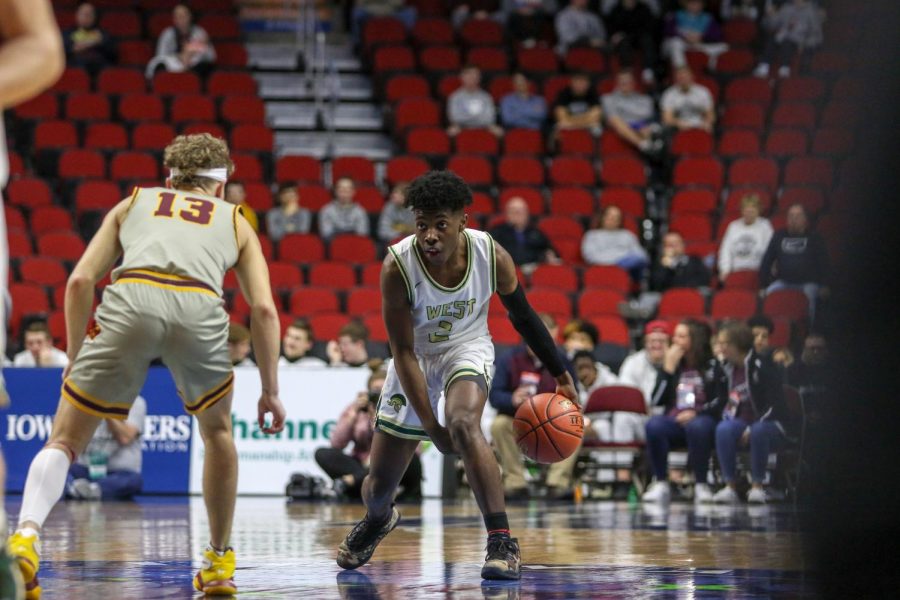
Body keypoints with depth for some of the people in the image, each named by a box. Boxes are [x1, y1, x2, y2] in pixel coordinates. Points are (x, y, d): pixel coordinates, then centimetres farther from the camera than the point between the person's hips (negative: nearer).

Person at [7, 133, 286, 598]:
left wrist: (75, 362, 28)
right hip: (199, 306, 0)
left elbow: (80, 282, 21)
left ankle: (26, 535, -20)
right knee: (217, 432, 27)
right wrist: (270, 392, 25)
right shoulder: (235, 220, 34)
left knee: (65, 438, 6)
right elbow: (263, 309, 20)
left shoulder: (133, 203, 34)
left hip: (130, 300, 0)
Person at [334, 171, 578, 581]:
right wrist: (431, 427, -24)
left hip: (468, 349, 0)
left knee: (464, 424, -35)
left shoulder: (492, 256, -23)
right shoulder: (398, 266, -28)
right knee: (378, 486, 7)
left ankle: (502, 541, -29)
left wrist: (560, 374, 2)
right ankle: (378, 520, 46)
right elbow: (404, 353, -22)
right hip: (417, 359, 1)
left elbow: (522, 315, -3)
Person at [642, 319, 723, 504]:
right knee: (654, 425, -31)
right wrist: (668, 369, -3)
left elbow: (722, 401, -3)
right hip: (674, 421, 3)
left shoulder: (712, 366, 7)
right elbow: (657, 400, 2)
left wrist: (696, 413, -16)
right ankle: (661, 484, -24)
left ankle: (701, 485, -28)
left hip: (702, 420, -3)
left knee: (697, 426, -39)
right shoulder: (672, 365, 14)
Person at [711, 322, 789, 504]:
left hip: (771, 424, -5)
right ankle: (730, 487, -29)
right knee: (724, 429, -29)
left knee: (758, 431, -40)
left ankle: (757, 486, -26)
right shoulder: (728, 368, 9)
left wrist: (752, 428, -23)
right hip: (742, 422, 5)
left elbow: (775, 405, -17)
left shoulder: (762, 366, -12)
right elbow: (722, 399, 21)